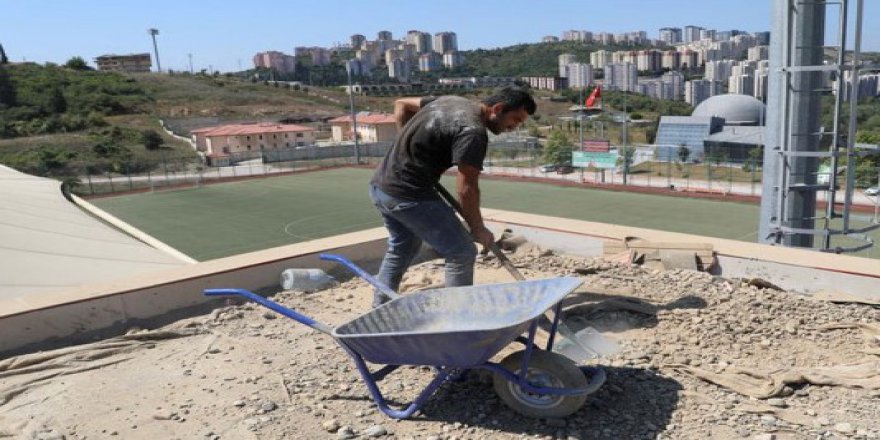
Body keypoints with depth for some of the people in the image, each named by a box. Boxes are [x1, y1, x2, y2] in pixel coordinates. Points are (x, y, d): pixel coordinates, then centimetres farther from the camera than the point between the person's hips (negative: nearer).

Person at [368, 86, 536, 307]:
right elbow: (466, 189, -16)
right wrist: (478, 230, -3)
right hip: (407, 195, -10)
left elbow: (401, 104, 20)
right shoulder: (473, 131, -17)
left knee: (401, 248, 28)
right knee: (462, 253, -1)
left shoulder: (453, 101, 10)